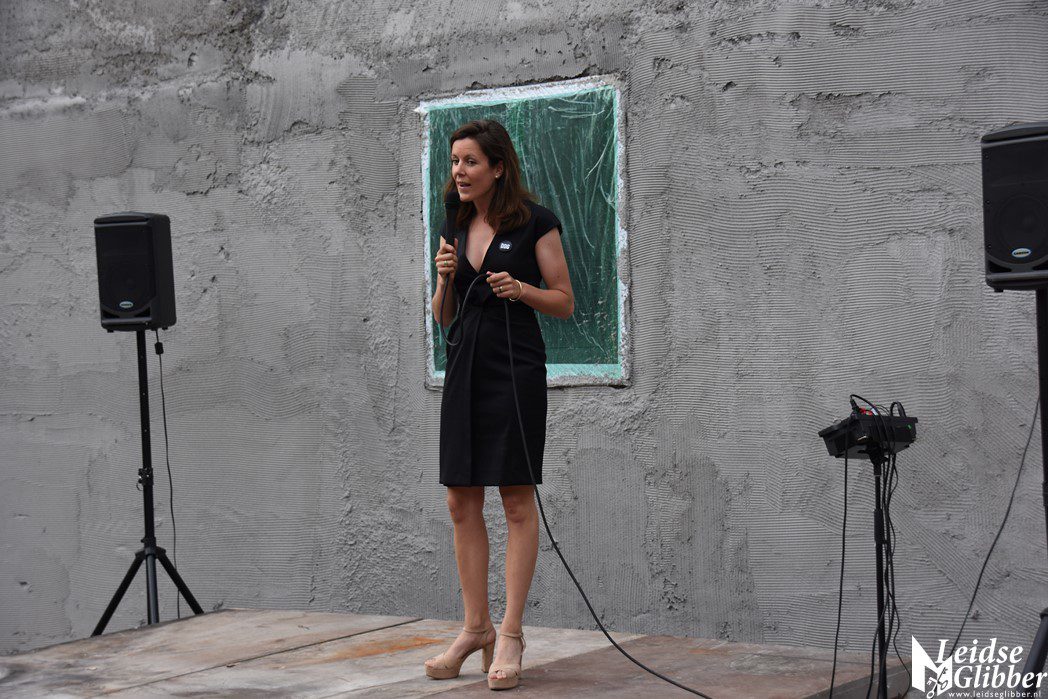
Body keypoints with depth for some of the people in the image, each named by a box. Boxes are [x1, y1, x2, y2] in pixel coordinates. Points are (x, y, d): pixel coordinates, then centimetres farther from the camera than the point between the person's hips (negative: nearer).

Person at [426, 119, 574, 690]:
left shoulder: (535, 223, -4)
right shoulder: (454, 228, 13)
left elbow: (565, 303, -2)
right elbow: (442, 316, 15)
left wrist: (521, 289, -18)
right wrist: (444, 280, -4)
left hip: (516, 366, -6)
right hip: (464, 366, 6)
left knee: (517, 500, -4)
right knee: (461, 502, 5)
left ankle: (511, 633, 1)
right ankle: (476, 628, 15)